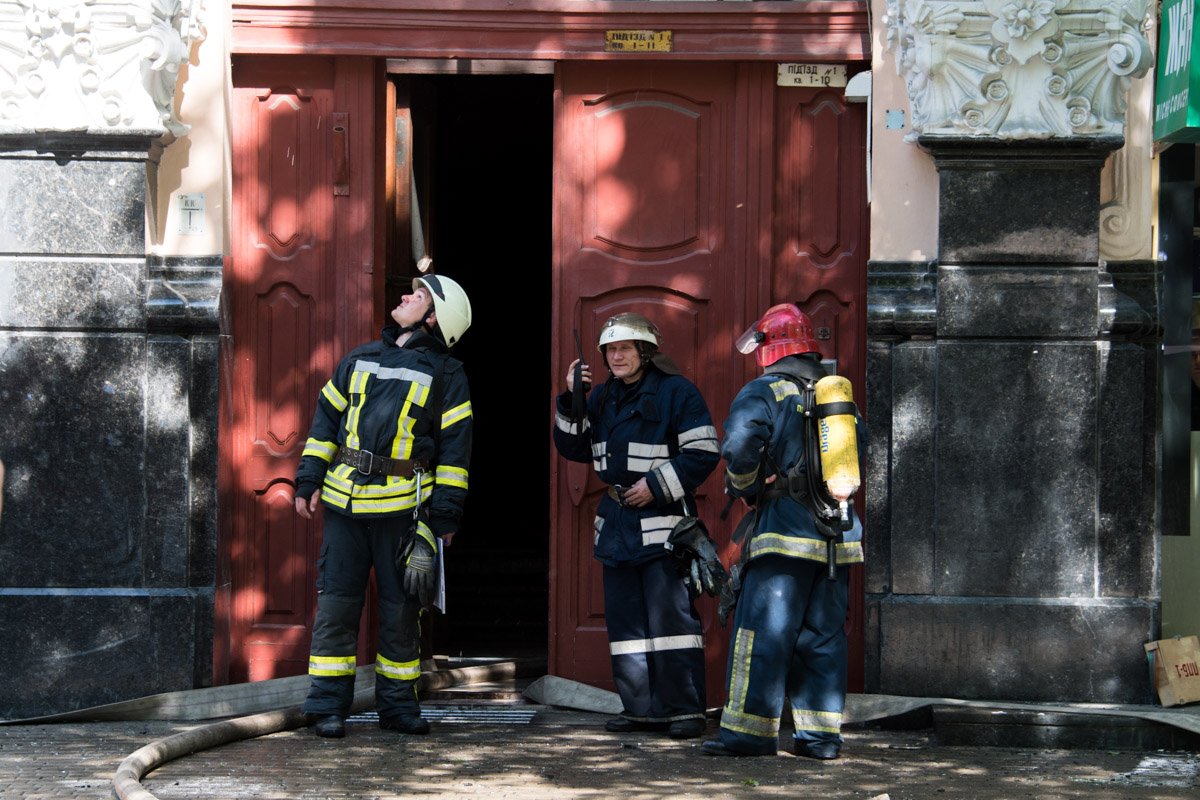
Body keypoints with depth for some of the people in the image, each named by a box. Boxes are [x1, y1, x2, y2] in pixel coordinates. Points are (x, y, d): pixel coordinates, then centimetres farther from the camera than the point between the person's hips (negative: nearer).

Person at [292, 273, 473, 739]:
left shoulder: (445, 375, 5)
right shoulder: (361, 360, 15)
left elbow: (454, 449, 2)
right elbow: (326, 421, 18)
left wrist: (446, 515, -5)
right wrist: (308, 482, 9)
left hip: (403, 508, -2)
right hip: (345, 505, 2)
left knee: (401, 608, 4)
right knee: (336, 603, 0)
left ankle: (397, 704, 15)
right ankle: (327, 706, 4)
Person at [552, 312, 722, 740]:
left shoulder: (677, 392, -6)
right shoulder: (603, 396, 15)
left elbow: (703, 454, -10)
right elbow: (573, 448, 16)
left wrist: (656, 486, -15)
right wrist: (571, 400, 3)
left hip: (663, 519, -7)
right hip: (617, 519, 7)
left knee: (671, 616, -11)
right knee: (625, 619, 7)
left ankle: (685, 709, -9)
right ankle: (642, 707, 12)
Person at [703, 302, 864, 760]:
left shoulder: (764, 393, -4)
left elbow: (739, 446, -19)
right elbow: (859, 460, 19)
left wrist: (746, 490, -3)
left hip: (785, 530, -6)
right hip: (836, 533, 6)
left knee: (763, 629, -5)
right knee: (822, 636, 8)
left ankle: (750, 730, -7)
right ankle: (821, 734, 7)